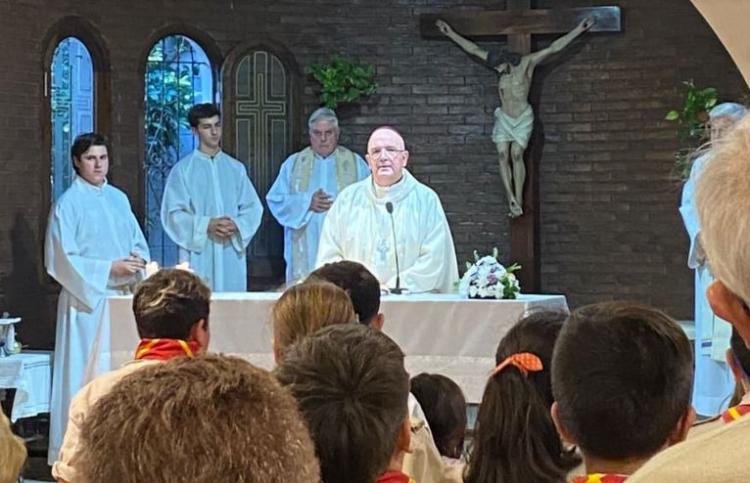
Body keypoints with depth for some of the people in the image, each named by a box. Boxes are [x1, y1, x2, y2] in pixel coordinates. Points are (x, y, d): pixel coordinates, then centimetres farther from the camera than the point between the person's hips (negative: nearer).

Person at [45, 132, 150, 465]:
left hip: (122, 298, 6)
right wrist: (110, 269, -15)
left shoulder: (119, 199, 13)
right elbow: (61, 260, -10)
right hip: (86, 300, -5)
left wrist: (138, 260, -5)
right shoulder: (68, 203, -5)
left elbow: (138, 242, 18)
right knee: (86, 373, -6)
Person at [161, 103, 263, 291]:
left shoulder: (236, 168, 11)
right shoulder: (183, 170, 2)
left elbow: (253, 207, 9)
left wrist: (236, 225, -11)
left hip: (231, 256, 3)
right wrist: (207, 225, -15)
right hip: (198, 256, -3)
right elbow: (173, 214, -3)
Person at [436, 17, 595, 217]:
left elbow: (554, 47, -10)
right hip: (503, 118, 4)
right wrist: (451, 34, 10)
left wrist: (579, 30, -13)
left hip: (523, 118, -4)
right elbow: (473, 49, 9)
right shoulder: (499, 64, 3)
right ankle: (511, 199, -10)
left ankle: (518, 199, -7)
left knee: (517, 155, -10)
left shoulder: (527, 63, -8)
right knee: (503, 155, -8)